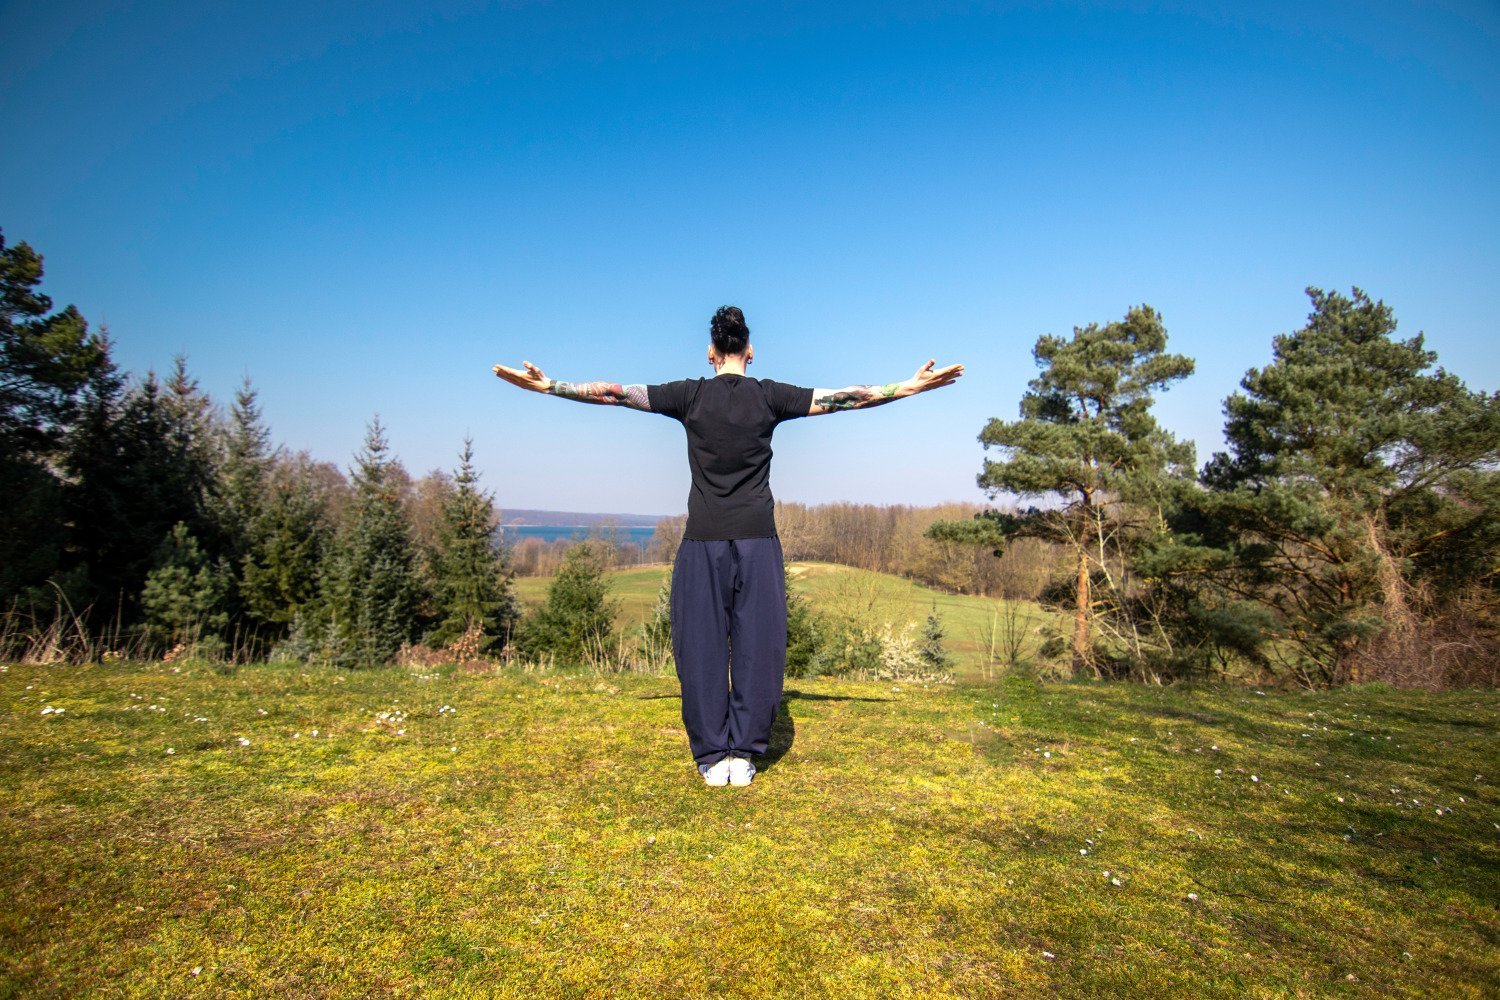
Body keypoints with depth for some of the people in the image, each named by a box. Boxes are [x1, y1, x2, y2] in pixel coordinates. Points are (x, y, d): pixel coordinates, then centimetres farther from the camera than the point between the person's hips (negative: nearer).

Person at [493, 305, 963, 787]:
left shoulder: (691, 395, 2)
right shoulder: (769, 396, 3)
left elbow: (613, 393, 4)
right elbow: (846, 397, 4)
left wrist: (547, 385, 11)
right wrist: (912, 386, 11)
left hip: (703, 541, 0)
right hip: (758, 541, 0)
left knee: (702, 648, 6)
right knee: (757, 647, 6)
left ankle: (712, 757, 9)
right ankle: (743, 756, 9)